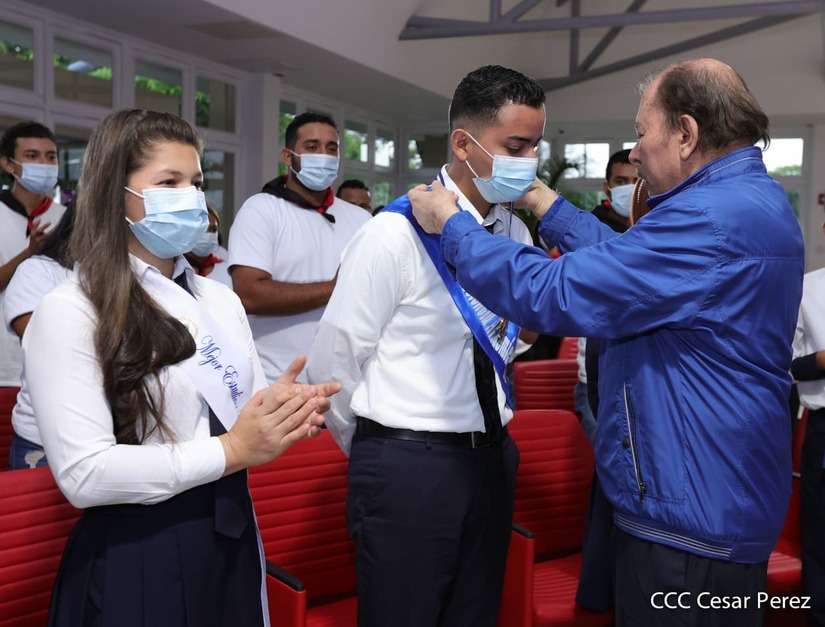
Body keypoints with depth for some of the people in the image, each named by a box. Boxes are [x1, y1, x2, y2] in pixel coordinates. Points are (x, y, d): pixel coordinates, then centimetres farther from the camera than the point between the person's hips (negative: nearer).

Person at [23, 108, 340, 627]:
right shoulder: (70, 312, -12)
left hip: (232, 539, 6)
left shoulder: (222, 301, 8)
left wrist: (288, 415, -11)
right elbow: (83, 473, -21)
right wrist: (230, 452, -20)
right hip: (133, 560, -6)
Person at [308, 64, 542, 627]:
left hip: (492, 458, 6)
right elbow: (332, 363, -10)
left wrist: (487, 440, 14)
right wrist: (382, 453, 3)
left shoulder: (518, 234, 4)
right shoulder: (397, 233, -15)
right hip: (407, 467, -6)